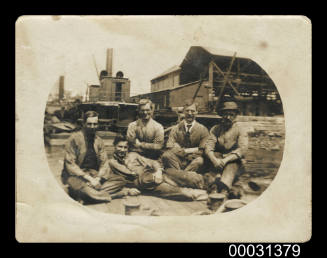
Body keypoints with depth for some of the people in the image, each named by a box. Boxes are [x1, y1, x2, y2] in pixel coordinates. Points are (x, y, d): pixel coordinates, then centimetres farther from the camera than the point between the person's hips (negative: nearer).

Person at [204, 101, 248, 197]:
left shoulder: (240, 131, 4)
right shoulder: (215, 129, 9)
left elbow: (242, 149, -11)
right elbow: (208, 146, -5)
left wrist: (226, 160, -26)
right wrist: (214, 160, -27)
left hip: (233, 160, -1)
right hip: (217, 158, 1)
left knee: (231, 166, -34)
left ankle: (224, 188, -58)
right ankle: (215, 184, -53)